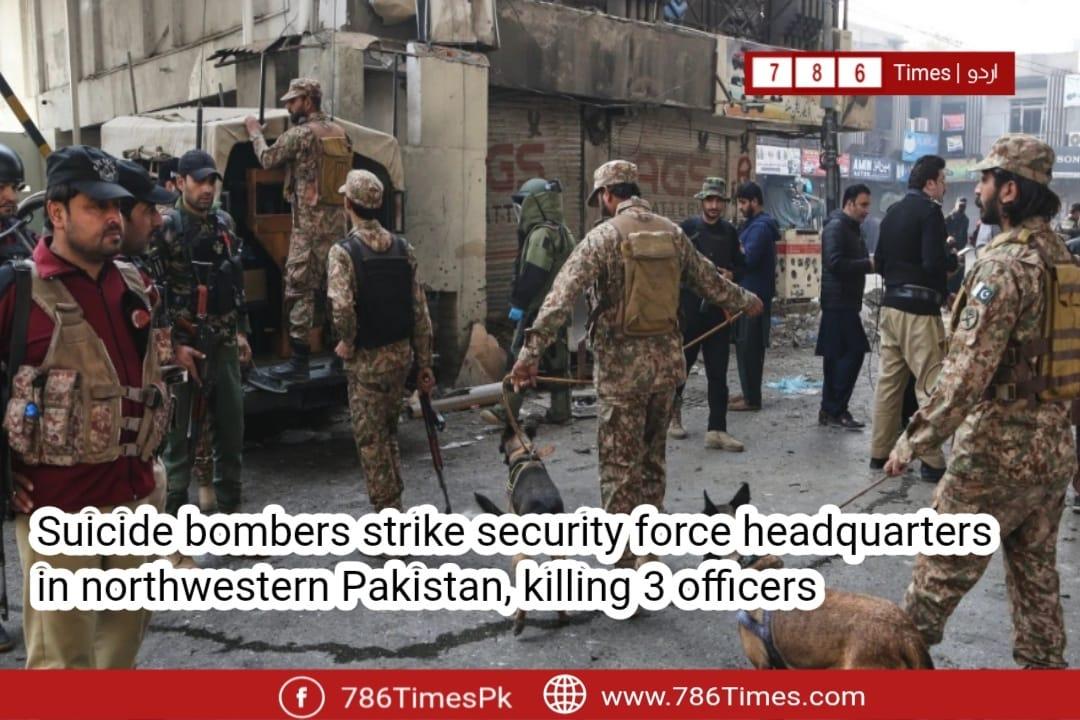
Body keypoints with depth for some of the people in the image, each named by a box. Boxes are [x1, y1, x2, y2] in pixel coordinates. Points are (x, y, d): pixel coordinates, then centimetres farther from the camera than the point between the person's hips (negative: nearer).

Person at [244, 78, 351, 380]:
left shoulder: (300, 133, -9)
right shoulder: (340, 133, 12)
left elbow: (268, 159, 2)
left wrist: (254, 131, 21)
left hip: (309, 225, -7)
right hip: (337, 223, 7)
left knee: (299, 289, -4)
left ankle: (300, 361, -4)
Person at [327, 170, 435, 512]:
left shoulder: (344, 251, -14)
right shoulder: (403, 247, 3)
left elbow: (341, 306, -30)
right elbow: (420, 311, 4)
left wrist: (347, 343, -10)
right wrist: (424, 364, 9)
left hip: (367, 359, -6)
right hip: (401, 353, 6)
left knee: (370, 439, 7)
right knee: (388, 432, 21)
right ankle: (394, 505, 30)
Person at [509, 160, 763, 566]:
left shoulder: (604, 235, -9)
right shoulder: (672, 232, 7)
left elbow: (562, 296, -18)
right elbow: (710, 281, 18)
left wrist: (531, 351, -22)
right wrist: (746, 302, 37)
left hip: (622, 365, -5)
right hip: (667, 361, 6)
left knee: (620, 464, 2)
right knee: (652, 457, 18)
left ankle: (625, 556, 7)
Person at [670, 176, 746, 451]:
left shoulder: (730, 232, 8)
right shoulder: (687, 228, -3)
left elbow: (740, 264, 16)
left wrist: (731, 274, -4)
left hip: (719, 309, 3)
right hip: (689, 308, -3)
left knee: (718, 372, 1)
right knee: (681, 364, 11)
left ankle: (716, 430, 5)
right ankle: (672, 413, 34)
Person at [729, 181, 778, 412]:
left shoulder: (760, 226, -16)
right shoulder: (755, 224, 17)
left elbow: (748, 258, -24)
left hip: (754, 294, -10)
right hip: (751, 293, 10)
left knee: (749, 347, -6)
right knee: (747, 346, 15)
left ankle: (752, 398, 0)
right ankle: (749, 393, 22)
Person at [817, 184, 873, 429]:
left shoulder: (851, 228, 20)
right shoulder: (836, 226, -12)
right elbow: (835, 263, -23)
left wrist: (870, 262, 3)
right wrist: (869, 264, -18)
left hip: (845, 302, 10)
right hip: (838, 301, -10)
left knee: (838, 355, 10)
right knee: (853, 352, -11)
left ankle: (830, 410, 15)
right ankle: (835, 410, -7)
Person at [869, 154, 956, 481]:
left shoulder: (893, 212, 13)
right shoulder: (929, 210, -11)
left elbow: (879, 262, 15)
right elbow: (934, 262, -20)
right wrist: (955, 259, -2)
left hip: (890, 306, 8)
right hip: (918, 309, -8)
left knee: (889, 380, 11)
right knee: (931, 384, -2)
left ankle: (880, 452, 16)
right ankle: (933, 461, 0)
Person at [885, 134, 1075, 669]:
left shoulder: (1003, 265, -20)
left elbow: (965, 375, -25)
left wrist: (913, 443, -19)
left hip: (998, 450, -8)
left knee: (943, 565, 7)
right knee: (1037, 574, 18)